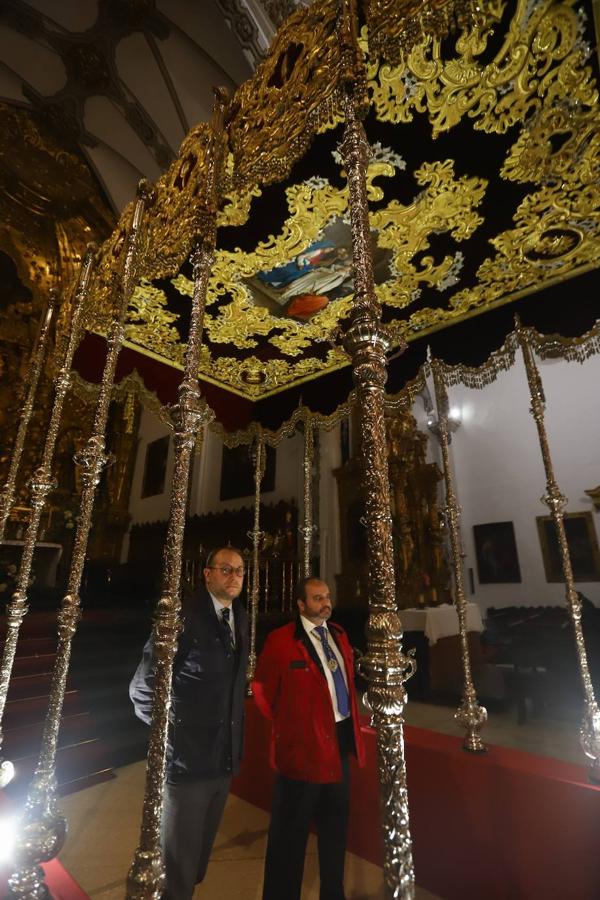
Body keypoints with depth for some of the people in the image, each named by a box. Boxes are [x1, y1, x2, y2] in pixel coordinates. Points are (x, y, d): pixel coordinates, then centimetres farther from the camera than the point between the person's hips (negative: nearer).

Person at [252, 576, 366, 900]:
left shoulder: (338, 634, 1)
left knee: (335, 824, 25)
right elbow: (262, 690, -11)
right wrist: (288, 724, -4)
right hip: (305, 744, -7)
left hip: (342, 737, 7)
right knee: (292, 830, 13)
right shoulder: (280, 640, -20)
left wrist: (352, 722, 9)